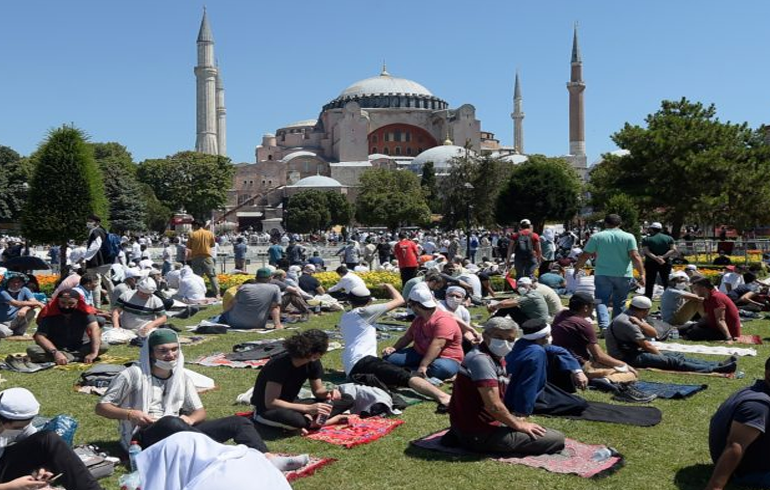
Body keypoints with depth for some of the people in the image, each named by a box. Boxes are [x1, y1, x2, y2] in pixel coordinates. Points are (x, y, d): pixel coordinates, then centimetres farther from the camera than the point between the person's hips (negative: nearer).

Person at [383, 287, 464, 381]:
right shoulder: (419, 319, 11)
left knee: (441, 368, -43)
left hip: (446, 359, -8)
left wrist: (423, 365, -37)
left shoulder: (444, 320, -21)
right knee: (389, 357, -7)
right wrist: (394, 348, -3)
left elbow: (437, 345, -31)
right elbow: (407, 337, 15)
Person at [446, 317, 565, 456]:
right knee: (557, 439, -9)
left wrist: (514, 419, 8)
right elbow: (494, 406, -24)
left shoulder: (498, 358, 11)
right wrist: (518, 424, -10)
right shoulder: (481, 359, -21)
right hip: (479, 435, -10)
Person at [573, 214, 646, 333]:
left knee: (602, 301, 1)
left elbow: (584, 256, 1)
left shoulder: (596, 237, 1)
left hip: (603, 275, -1)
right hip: (624, 275, 1)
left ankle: (604, 326, -19)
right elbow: (635, 257, -9)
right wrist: (642, 274, -5)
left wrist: (576, 269, 14)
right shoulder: (629, 237, 1)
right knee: (619, 303, 14)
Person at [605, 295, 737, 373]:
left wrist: (639, 323, -13)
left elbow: (653, 333, 3)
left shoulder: (632, 317, 12)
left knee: (676, 355, 1)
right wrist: (663, 357, -4)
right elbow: (646, 345, -16)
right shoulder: (625, 322, -19)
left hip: (635, 352, 10)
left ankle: (718, 365, -4)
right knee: (672, 361, -20)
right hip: (627, 358, -10)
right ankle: (716, 370, -25)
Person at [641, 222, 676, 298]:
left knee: (649, 283, 3)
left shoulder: (646, 239, -3)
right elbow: (674, 250, -6)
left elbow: (645, 251, -17)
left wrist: (655, 258, -25)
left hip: (651, 263, -2)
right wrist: (663, 257, -16)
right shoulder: (669, 238, 5)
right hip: (666, 263, 2)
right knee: (667, 283, 9)